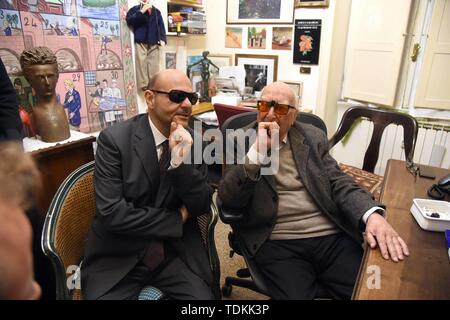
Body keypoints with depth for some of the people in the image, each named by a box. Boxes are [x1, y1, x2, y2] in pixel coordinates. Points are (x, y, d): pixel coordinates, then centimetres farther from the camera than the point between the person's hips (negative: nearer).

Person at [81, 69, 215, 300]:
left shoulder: (195, 141, -1)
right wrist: (177, 219, -10)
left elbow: (202, 205, -5)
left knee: (203, 295, -15)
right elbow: (111, 213, -18)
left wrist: (181, 160, -21)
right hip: (118, 255, -2)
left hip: (177, 251, 3)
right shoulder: (114, 138, -12)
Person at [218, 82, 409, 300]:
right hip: (278, 243, -2)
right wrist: (257, 150, -18)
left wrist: (372, 214, -14)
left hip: (332, 236, 3)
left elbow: (339, 183, 5)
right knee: (295, 294, -25)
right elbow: (228, 202, -7)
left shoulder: (313, 138, 12)